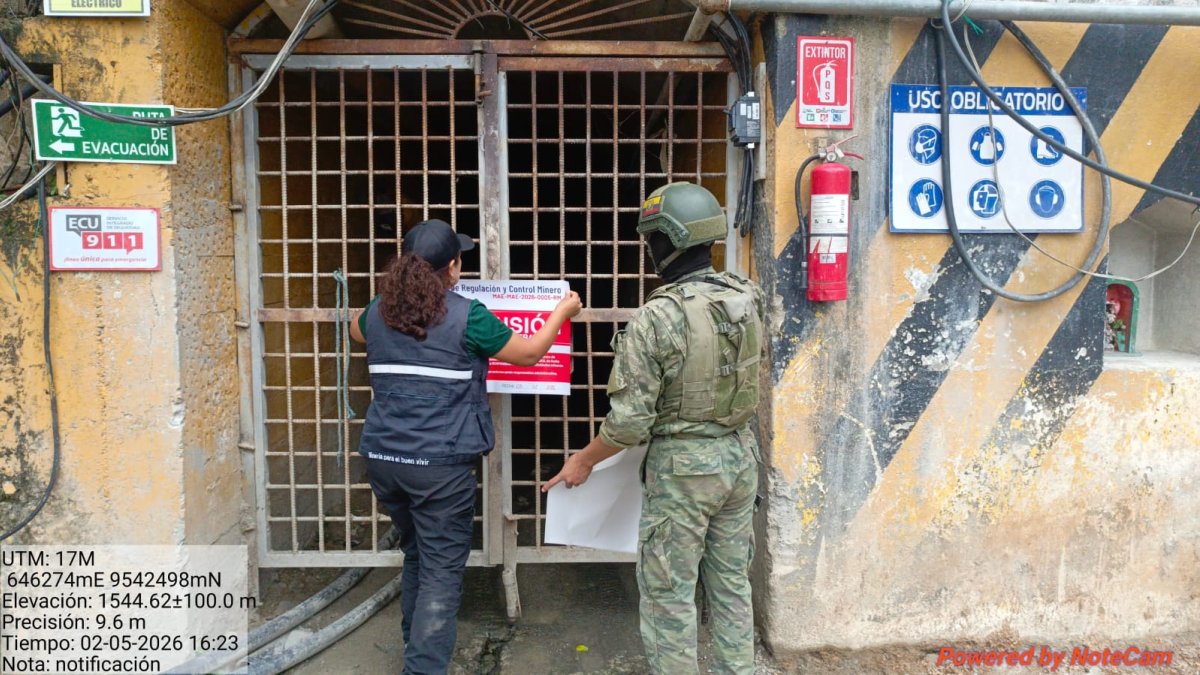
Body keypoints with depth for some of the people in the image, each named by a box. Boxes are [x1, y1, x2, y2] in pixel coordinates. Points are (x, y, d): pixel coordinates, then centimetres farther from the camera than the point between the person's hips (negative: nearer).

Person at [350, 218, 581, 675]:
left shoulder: (379, 312, 5)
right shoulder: (466, 315, -11)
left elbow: (356, 331, 31)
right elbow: (529, 353, 1)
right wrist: (563, 311, 16)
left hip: (383, 458, 7)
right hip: (440, 464, -6)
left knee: (416, 556, 24)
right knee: (441, 571, 3)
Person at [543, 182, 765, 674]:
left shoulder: (655, 319, -21)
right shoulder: (749, 299, -2)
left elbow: (630, 421, -18)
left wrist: (584, 460, -2)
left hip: (683, 465, -6)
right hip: (740, 454, 7)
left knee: (668, 591, 8)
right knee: (731, 582, 19)